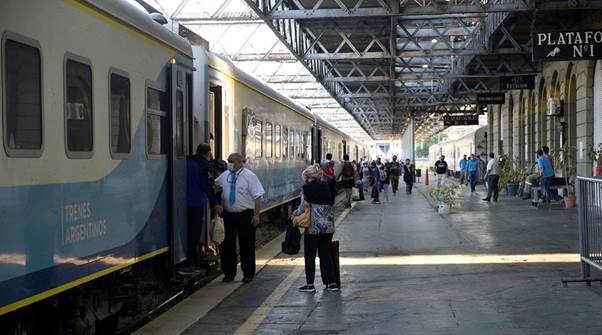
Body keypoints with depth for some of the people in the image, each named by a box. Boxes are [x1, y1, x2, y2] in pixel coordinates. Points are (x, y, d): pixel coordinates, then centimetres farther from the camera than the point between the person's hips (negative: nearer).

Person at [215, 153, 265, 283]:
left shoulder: (249, 176, -7)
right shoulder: (224, 176, 8)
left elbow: (257, 197, -9)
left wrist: (256, 215, -15)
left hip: (245, 215, -4)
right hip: (228, 215, 5)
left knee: (246, 245, 4)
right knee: (228, 245, 8)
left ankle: (248, 274, 15)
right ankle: (229, 273, 19)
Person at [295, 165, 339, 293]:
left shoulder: (305, 188, -6)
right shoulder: (325, 186, 8)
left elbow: (304, 207, -11)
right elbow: (330, 204, 8)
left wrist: (296, 213, 8)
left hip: (313, 226, -5)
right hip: (328, 225, 5)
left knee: (310, 255, 6)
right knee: (326, 254, 12)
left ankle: (310, 284, 8)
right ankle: (331, 282, 12)